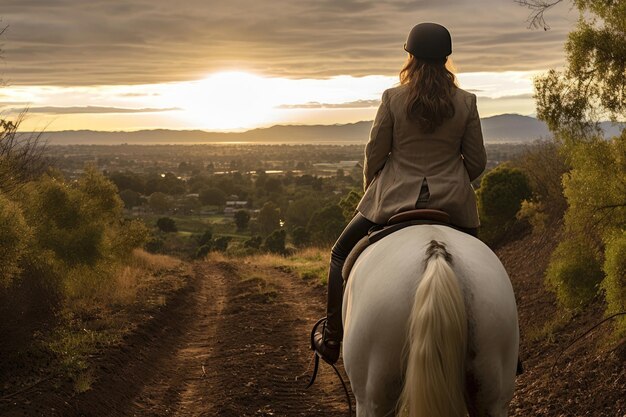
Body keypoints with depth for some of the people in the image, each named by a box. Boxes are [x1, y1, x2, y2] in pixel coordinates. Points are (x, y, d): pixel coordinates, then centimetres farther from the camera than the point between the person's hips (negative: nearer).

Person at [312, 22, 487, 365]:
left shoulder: (392, 98, -6)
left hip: (395, 198, -2)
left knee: (342, 255, 18)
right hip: (453, 204, 2)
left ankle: (331, 340, 17)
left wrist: (370, 191, 16)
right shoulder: (466, 103, -1)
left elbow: (374, 155, -2)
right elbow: (476, 162, 2)